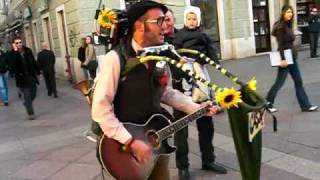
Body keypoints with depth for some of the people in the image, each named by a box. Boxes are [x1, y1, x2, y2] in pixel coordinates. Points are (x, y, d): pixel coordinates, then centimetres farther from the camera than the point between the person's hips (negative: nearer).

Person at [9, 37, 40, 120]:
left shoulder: (28, 51, 2)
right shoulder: (12, 54, -10)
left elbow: (34, 62, 10)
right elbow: (13, 63, -30)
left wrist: (37, 72, 9)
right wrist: (15, 51, -30)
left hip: (31, 76, 4)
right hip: (22, 78, -4)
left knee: (33, 94, 15)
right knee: (27, 96, -2)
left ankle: (26, 103, 46)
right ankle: (31, 113, 10)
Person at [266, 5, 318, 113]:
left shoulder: (288, 25, 12)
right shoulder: (280, 26, -15)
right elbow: (280, 44, -20)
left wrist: (290, 56, 14)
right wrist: (283, 59, -24)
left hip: (292, 58, 9)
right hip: (285, 58, -9)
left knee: (298, 82, 10)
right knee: (279, 82, 1)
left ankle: (305, 106, 16)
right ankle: (267, 103, 18)